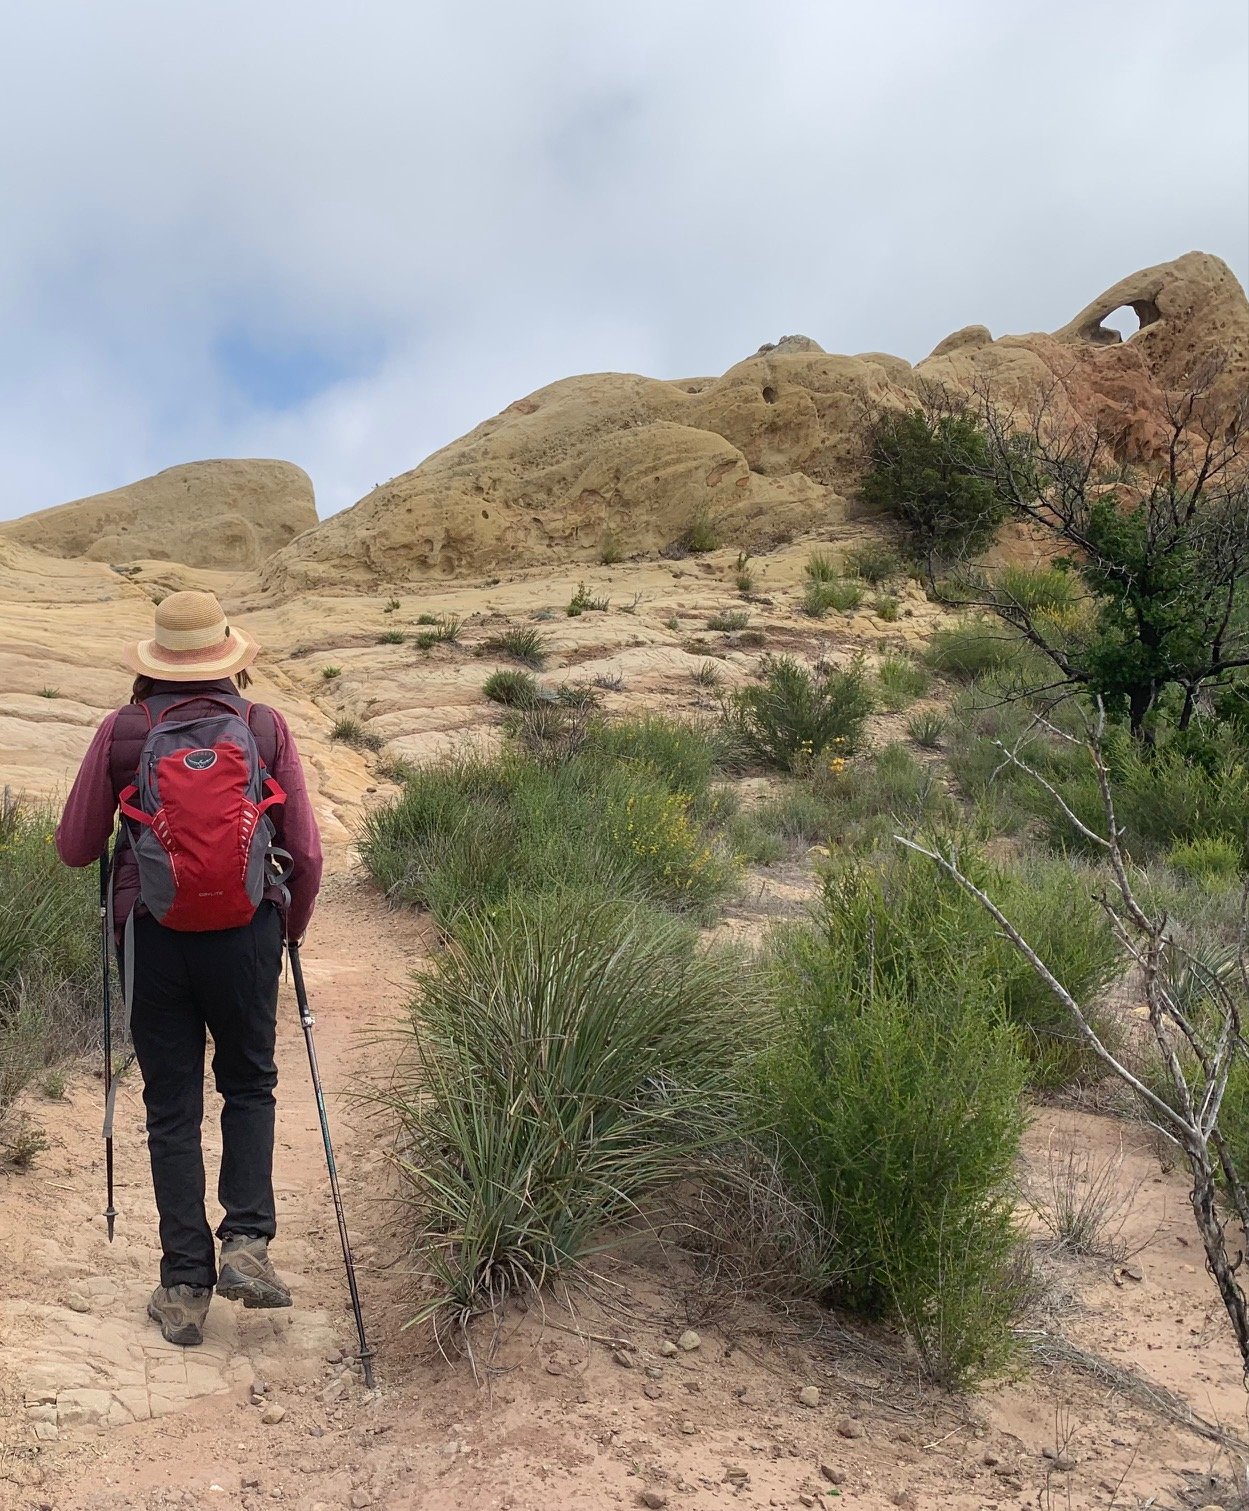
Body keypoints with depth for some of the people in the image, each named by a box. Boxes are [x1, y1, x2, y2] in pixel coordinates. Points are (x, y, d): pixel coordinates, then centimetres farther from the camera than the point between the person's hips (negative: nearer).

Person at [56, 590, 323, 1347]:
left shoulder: (121, 732, -3)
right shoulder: (266, 727, -3)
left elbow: (75, 848, 2)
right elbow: (306, 850, -3)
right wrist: (292, 927, 13)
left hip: (152, 937, 0)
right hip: (245, 933, 0)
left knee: (172, 1109, 10)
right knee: (249, 1086, 20)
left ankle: (185, 1288, 14)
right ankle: (248, 1241, 7)